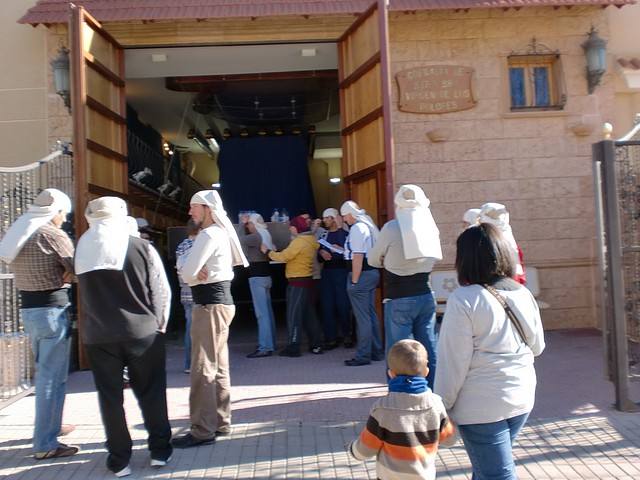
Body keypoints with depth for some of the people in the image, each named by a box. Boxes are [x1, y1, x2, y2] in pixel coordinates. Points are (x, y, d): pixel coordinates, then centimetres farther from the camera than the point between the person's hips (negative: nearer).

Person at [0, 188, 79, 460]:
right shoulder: (53, 235, -15)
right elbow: (78, 272, -14)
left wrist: (59, 276, 4)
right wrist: (67, 275, 7)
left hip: (28, 309, 9)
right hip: (53, 310, -9)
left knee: (44, 373, 23)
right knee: (53, 378, -2)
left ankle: (50, 425, 38)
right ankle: (45, 445, 4)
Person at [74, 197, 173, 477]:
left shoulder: (82, 250, -1)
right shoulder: (142, 248, -7)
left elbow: (83, 292, 9)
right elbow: (162, 291, -5)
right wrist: (159, 325, 6)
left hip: (97, 335, 2)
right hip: (142, 331, -1)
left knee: (110, 396, 11)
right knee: (151, 393, 12)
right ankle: (159, 450, 22)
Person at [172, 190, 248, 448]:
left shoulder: (209, 235, -15)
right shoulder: (219, 233, 17)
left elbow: (187, 274, -20)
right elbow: (185, 263, 14)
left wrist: (192, 272, 1)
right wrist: (189, 267, -8)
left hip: (210, 304, -11)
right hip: (218, 301, 11)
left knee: (203, 369, -6)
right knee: (218, 367, 15)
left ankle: (203, 431, 1)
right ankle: (220, 422, 24)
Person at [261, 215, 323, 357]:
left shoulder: (299, 241, -15)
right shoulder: (310, 240, 14)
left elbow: (284, 256, -18)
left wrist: (267, 251, -5)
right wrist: (274, 252, 11)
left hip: (297, 282, -9)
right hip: (306, 280, 9)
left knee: (294, 314, -4)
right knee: (308, 314, 13)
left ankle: (293, 347, -1)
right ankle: (315, 345, 17)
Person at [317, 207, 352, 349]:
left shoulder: (344, 234, 0)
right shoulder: (323, 235, 16)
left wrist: (341, 250, -18)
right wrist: (321, 253, -2)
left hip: (341, 271, -5)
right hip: (327, 272, 5)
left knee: (343, 305, -6)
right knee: (327, 305, 1)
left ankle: (347, 335, 12)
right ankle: (331, 338, 8)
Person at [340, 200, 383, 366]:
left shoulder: (357, 228, -14)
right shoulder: (367, 226, 16)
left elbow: (358, 256, -20)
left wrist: (354, 280, -18)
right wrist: (343, 251, 19)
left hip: (362, 274, -10)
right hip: (372, 273, 10)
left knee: (362, 317, -5)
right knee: (371, 314, 15)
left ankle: (363, 355, 1)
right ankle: (376, 351, 23)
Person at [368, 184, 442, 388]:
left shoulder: (391, 227, -11)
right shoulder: (430, 226, 1)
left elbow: (373, 260, 2)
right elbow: (431, 258, 12)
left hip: (398, 300, -5)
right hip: (426, 296, 5)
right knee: (430, 350, 13)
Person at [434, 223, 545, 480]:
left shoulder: (464, 299, -18)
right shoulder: (523, 294, 0)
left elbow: (454, 362, -16)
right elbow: (537, 346, 11)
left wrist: (441, 405, -6)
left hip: (481, 404, -7)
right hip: (522, 398, 7)